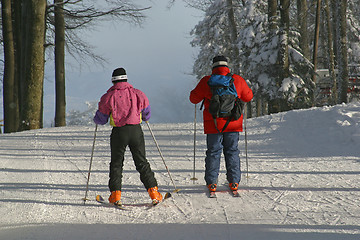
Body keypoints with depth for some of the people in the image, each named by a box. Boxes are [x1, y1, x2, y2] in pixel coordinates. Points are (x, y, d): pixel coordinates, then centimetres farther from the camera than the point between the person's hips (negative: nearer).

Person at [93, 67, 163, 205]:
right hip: (136, 131, 2)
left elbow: (101, 120, 4)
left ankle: (115, 194, 4)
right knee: (142, 163, 10)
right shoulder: (138, 94, 3)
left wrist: (96, 119, 27)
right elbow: (147, 114, 13)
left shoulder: (109, 97, -2)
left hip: (119, 132, -2)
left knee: (116, 163, 11)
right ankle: (153, 191, 3)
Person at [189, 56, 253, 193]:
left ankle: (211, 183, 5)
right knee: (232, 151, 12)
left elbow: (194, 98, 4)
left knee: (213, 152, 7)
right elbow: (248, 97, 12)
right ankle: (234, 181, 11)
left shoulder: (206, 82, -7)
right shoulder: (237, 80, -2)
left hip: (214, 124, -1)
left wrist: (204, 93, 24)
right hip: (233, 124, 1)